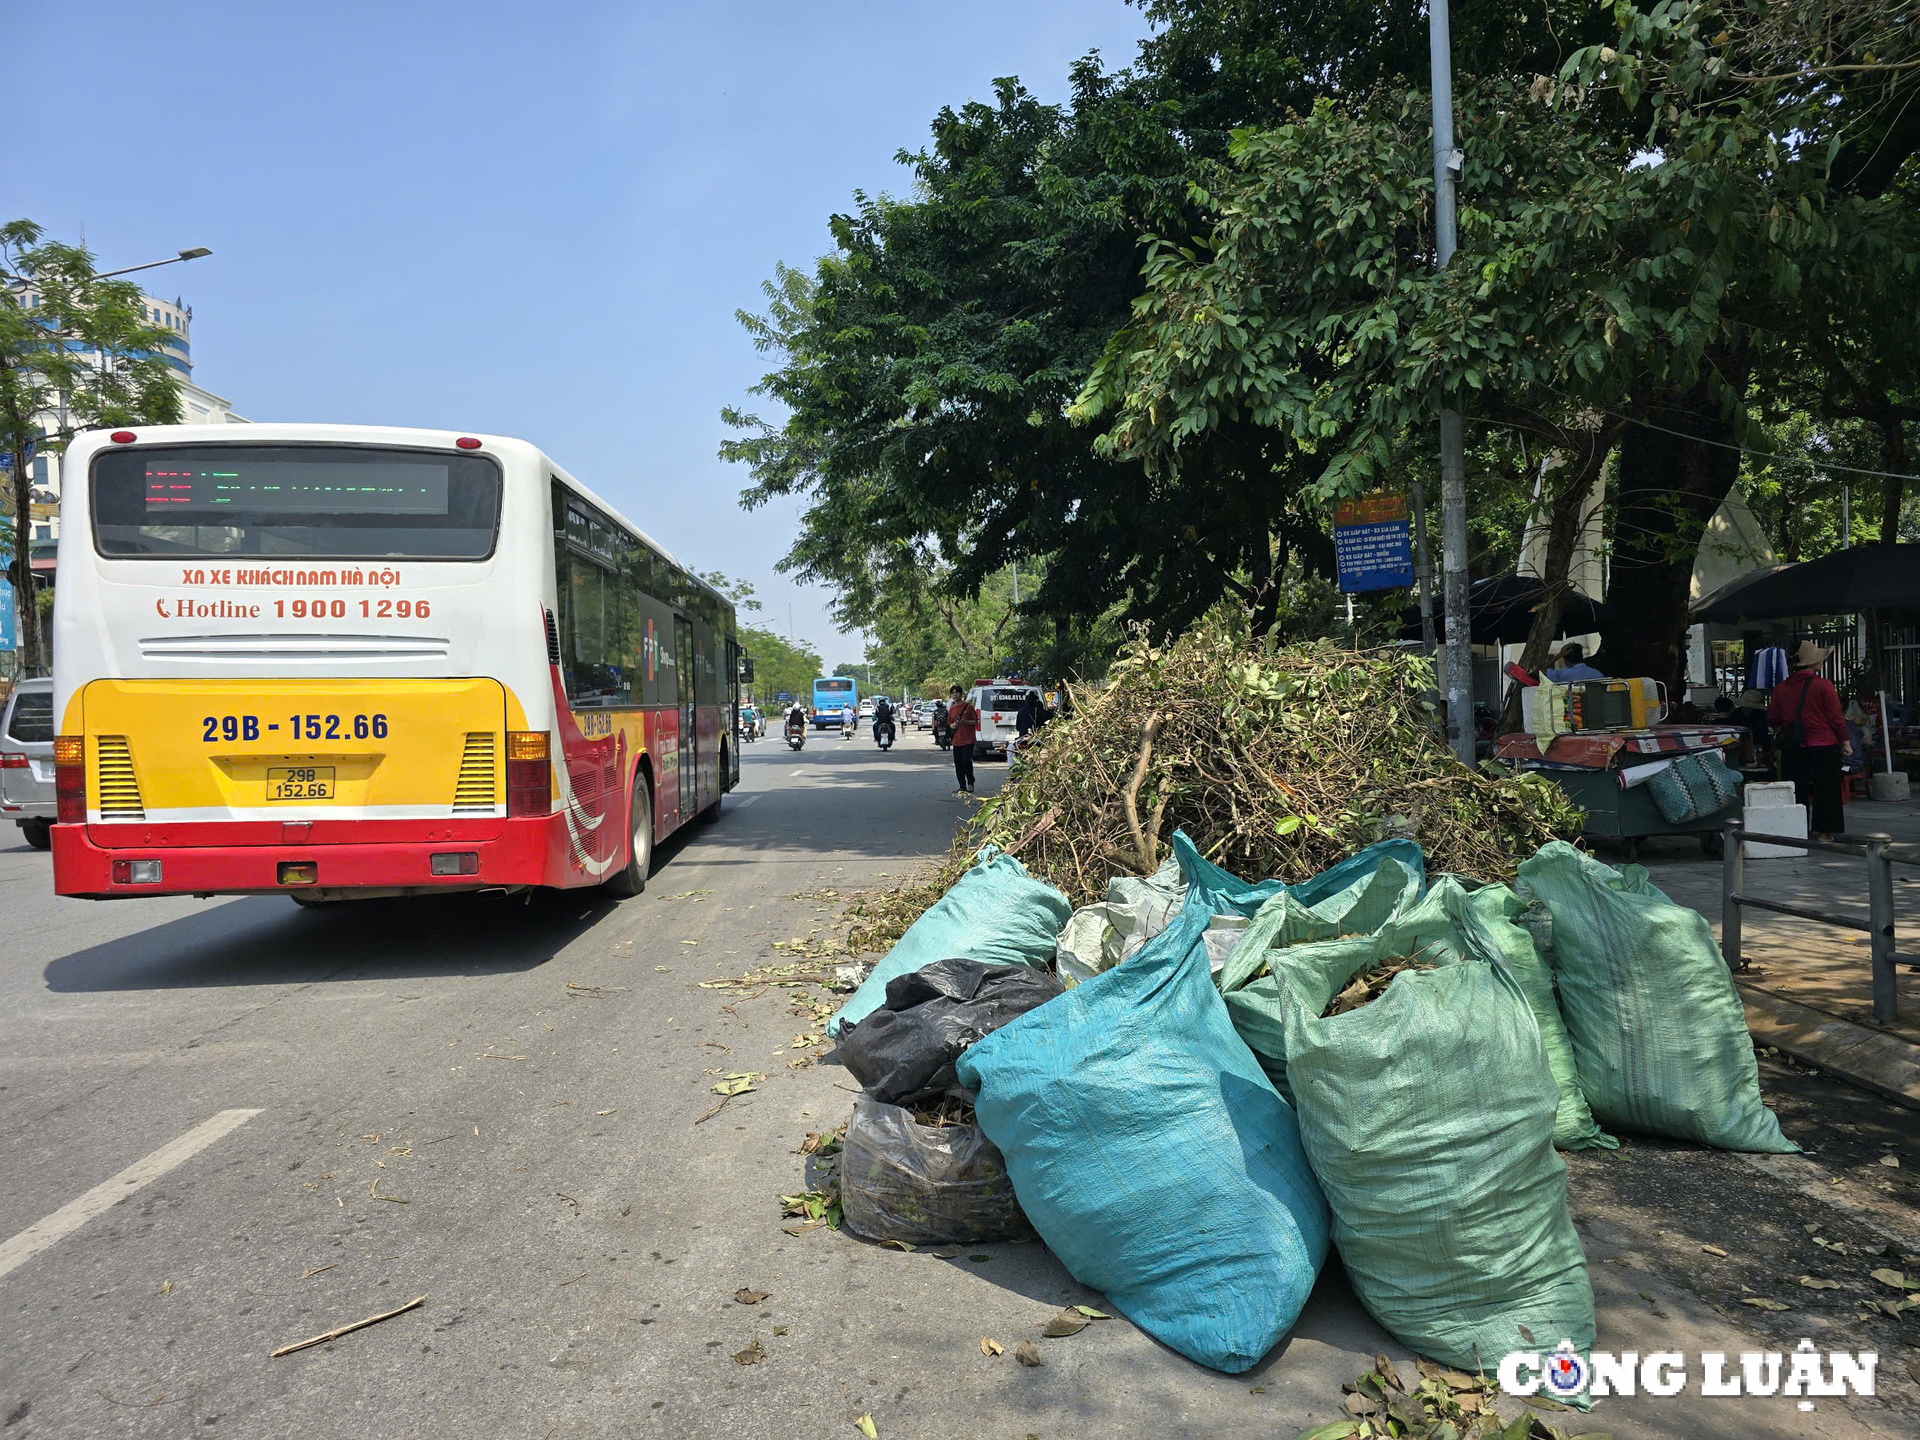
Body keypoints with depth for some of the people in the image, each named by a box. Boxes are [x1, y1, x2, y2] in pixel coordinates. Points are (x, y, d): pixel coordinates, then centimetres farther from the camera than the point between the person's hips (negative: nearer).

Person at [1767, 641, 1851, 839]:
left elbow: (1772, 719, 7)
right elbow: (1836, 717, -7)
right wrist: (1845, 742, 2)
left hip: (1792, 748, 3)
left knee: (1796, 788, 8)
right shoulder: (1824, 685, -9)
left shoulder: (1781, 688, 2)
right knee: (1825, 789, 7)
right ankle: (1824, 831, 10)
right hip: (1824, 745, -3)